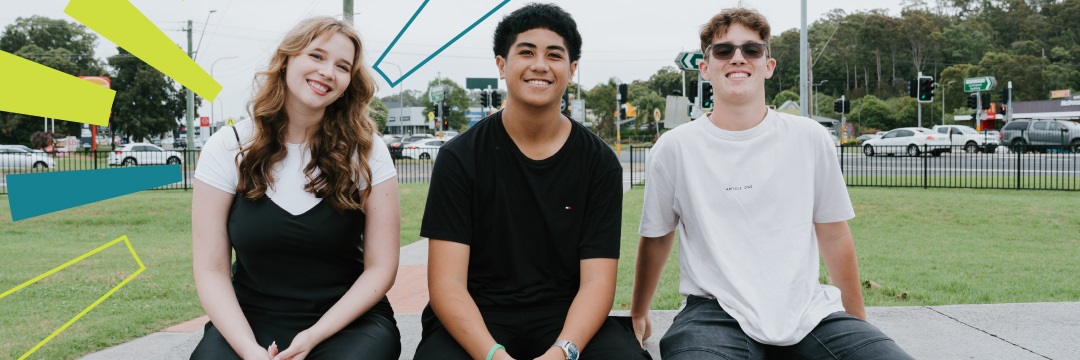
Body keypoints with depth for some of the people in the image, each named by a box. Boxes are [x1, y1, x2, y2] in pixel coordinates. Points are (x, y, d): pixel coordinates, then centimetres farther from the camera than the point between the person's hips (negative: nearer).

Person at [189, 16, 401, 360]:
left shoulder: (366, 151, -3)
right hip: (249, 321, 0)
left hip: (347, 322, 0)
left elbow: (380, 267, -3)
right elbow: (212, 270, -3)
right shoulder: (228, 148, -2)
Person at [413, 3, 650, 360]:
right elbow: (447, 282, -9)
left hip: (566, 318, 1)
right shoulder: (459, 156, -3)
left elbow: (597, 280, -5)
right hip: (477, 319, 0)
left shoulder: (600, 162, 1)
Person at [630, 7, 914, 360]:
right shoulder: (675, 147, 0)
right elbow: (656, 238, 12)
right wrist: (638, 314, 22)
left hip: (808, 311, 3)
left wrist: (857, 321, 18)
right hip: (718, 314, -2)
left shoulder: (810, 139, 5)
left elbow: (834, 235, 13)